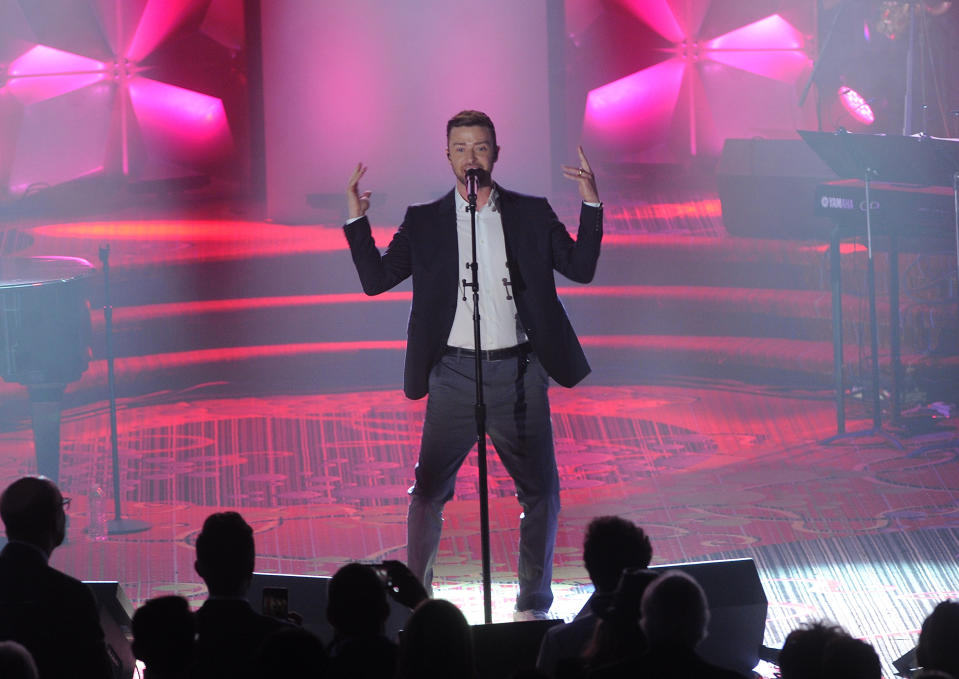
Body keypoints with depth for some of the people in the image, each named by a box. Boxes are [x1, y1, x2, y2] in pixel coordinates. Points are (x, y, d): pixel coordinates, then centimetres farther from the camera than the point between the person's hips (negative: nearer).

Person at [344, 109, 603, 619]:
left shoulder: (531, 215, 7)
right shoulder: (424, 222, 7)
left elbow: (581, 267, 4)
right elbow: (376, 279, 5)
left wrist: (591, 205, -6)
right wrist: (356, 219, -5)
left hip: (517, 373, 1)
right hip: (455, 373, -1)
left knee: (541, 492, 4)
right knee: (428, 492, -2)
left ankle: (533, 605, 16)